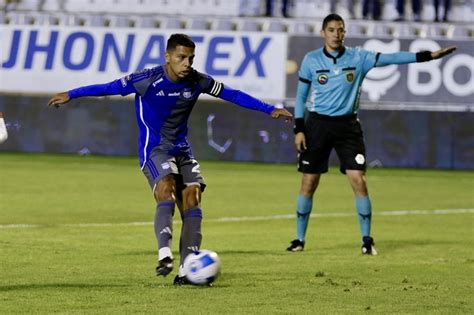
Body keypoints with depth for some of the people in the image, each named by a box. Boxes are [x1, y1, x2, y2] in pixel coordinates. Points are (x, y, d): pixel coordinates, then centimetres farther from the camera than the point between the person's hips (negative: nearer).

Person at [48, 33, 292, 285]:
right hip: (153, 149, -5)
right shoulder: (148, 80, -15)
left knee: (192, 197, -9)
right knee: (167, 189, -29)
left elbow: (231, 94, 7)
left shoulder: (197, 82, -4)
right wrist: (70, 95, -10)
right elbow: (110, 88, -9)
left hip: (181, 149, 5)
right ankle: (164, 255, -39)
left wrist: (269, 110, 9)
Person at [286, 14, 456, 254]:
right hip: (317, 124, 0)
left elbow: (390, 58, -10)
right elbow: (301, 96, 4)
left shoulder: (358, 58, -2)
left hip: (347, 126, 0)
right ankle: (300, 239, 14)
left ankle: (367, 239, -1)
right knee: (308, 183, 2)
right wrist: (299, 129, -2)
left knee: (358, 180, -9)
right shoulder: (311, 60, -2)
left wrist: (429, 56, -19)